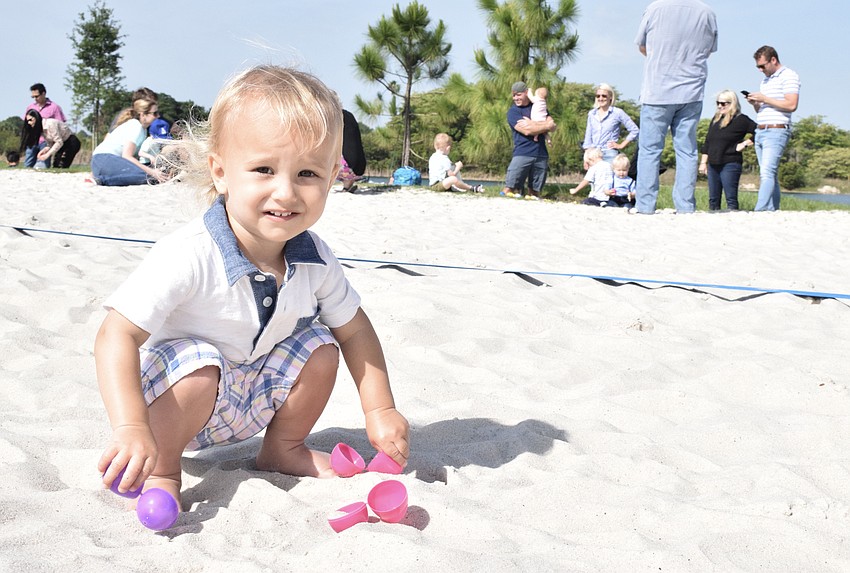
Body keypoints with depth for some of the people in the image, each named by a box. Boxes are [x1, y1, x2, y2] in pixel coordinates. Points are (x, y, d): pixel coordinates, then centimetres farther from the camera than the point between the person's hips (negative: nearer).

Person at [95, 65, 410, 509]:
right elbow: (117, 335, -33)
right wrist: (131, 428, -44)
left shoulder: (314, 259, -15)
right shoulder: (188, 256, -33)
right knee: (198, 365, -34)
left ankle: (283, 448, 14)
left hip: (258, 394, 6)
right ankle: (162, 470, -9)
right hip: (180, 392, -6)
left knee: (319, 348, -9)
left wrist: (379, 410, -3)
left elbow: (354, 330, 1)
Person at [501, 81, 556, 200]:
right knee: (510, 190, -10)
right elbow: (526, 131, -12)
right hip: (522, 154, -3)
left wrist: (532, 123, -9)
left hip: (541, 155, 3)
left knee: (535, 192, 4)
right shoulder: (513, 112, 3)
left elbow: (552, 127, 4)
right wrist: (546, 125, -1)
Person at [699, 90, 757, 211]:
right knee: (713, 200, 8)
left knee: (731, 199, -8)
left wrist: (745, 143, -11)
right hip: (713, 165, 7)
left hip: (730, 164, -7)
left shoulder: (741, 120, -5)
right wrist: (703, 162, 14)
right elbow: (707, 142, 18)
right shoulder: (715, 120, 15)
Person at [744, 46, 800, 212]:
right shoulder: (765, 81, 23)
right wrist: (755, 103, 5)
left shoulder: (789, 76, -3)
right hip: (760, 131, 9)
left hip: (776, 131, -9)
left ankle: (760, 210, -27)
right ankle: (772, 210, 8)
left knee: (767, 172, -19)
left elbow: (791, 105, -15)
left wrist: (764, 99, -12)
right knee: (765, 174, 6)